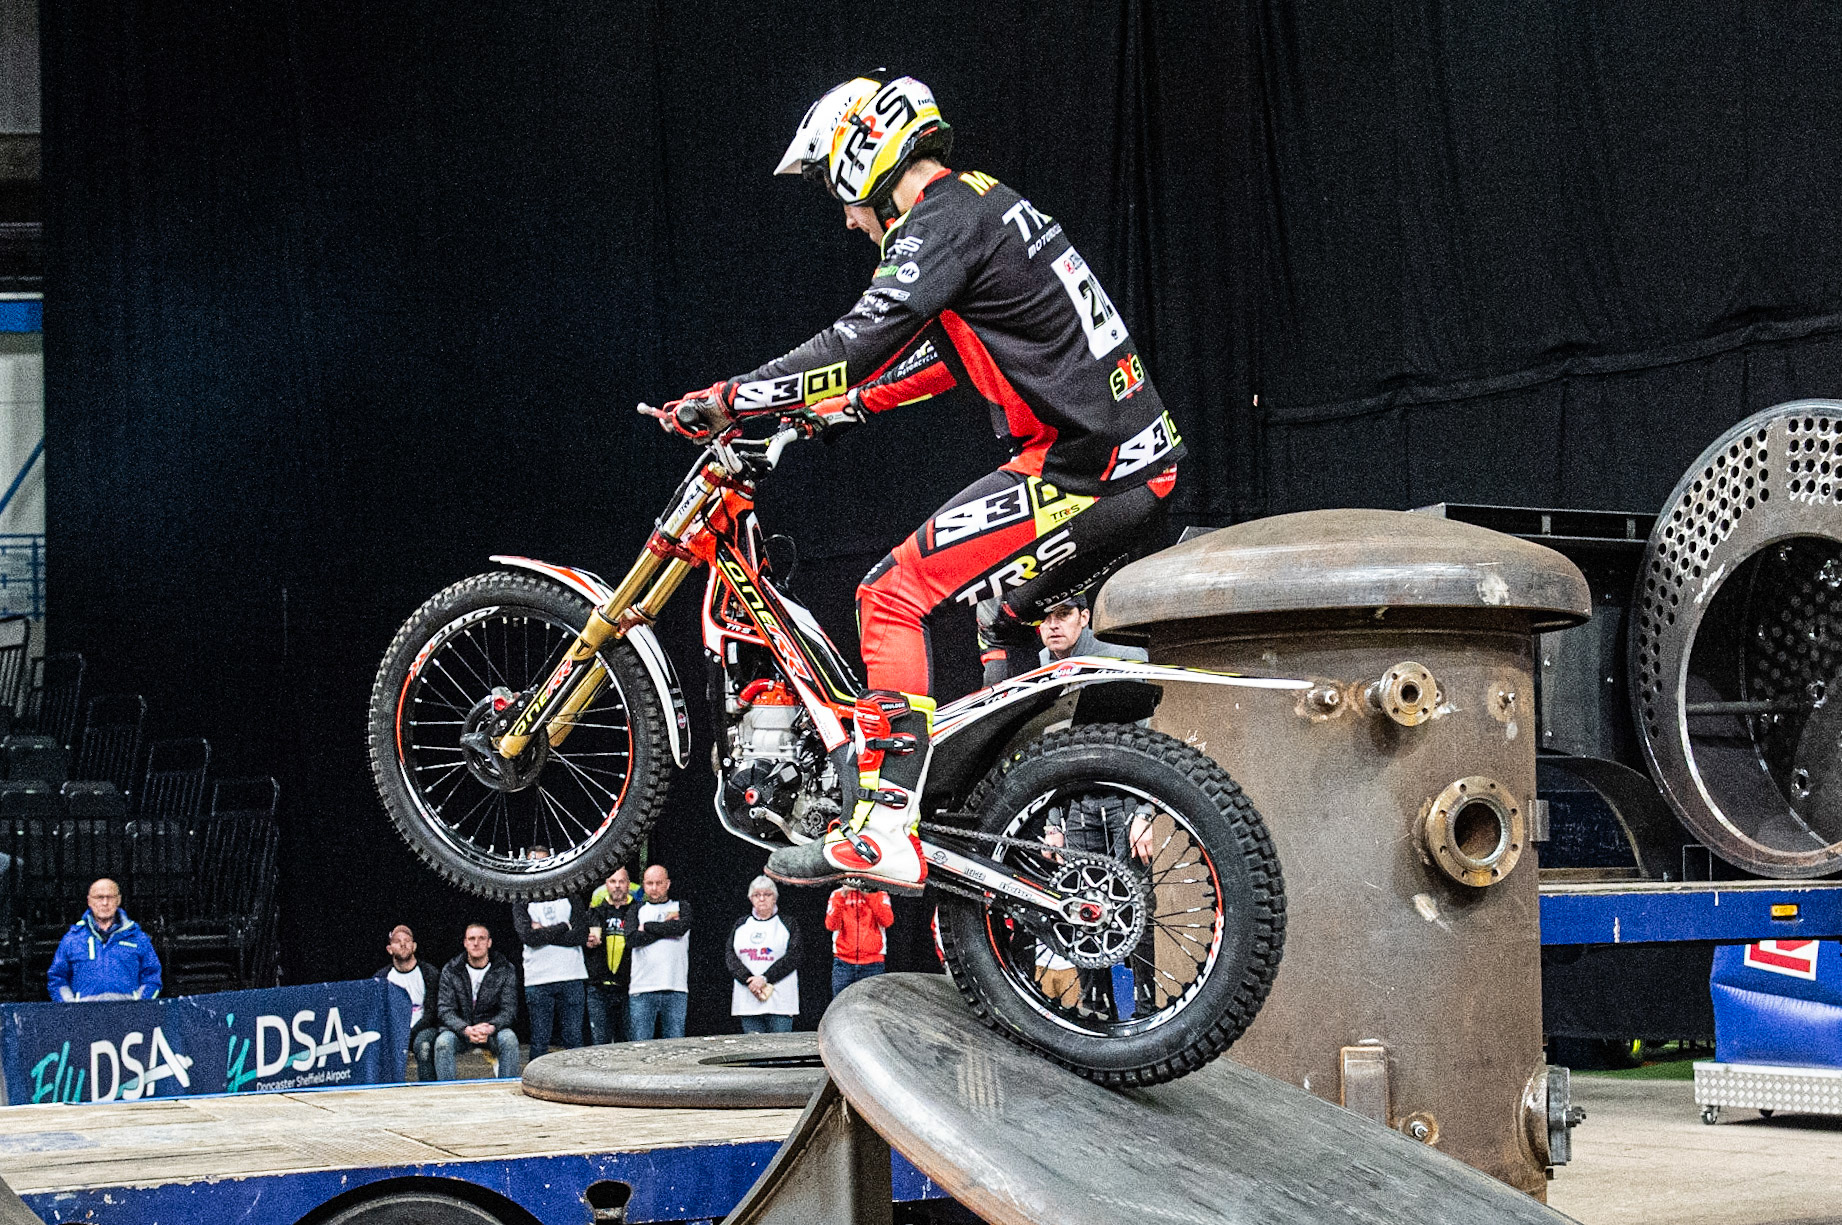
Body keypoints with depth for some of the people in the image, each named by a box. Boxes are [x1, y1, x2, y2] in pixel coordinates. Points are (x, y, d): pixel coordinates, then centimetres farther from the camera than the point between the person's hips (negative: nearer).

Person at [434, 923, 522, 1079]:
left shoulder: (504, 970, -1)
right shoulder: (450, 971, -1)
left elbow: (509, 1009, -6)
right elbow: (445, 1009, -7)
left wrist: (490, 1028, -28)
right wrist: (466, 1030, -28)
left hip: (491, 1029, 0)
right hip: (459, 1028, 0)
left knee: (509, 1039, -31)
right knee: (443, 1042, -32)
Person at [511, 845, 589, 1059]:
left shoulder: (569, 896, 13)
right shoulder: (521, 902, 10)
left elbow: (581, 936, -2)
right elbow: (527, 936, -8)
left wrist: (544, 933, -5)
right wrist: (562, 928, -5)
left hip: (571, 977, 1)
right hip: (537, 979, -1)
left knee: (573, 1040, -2)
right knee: (540, 1042, -2)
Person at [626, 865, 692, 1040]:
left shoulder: (681, 907, 16)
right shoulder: (637, 910, 15)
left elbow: (681, 927, -8)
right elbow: (632, 939, -3)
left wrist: (647, 927, -1)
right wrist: (666, 928, -3)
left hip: (676, 989, 0)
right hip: (642, 989, 0)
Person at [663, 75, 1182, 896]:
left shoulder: (942, 222, -10)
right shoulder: (987, 204, 21)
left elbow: (859, 345, -20)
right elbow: (943, 359, 32)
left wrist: (724, 401, -15)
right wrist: (831, 408, 29)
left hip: (1077, 468, -10)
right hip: (1136, 462, 10)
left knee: (893, 593, -11)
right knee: (1004, 625, 26)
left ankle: (884, 832, -18)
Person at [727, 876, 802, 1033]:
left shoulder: (787, 925, 7)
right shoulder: (741, 925, 16)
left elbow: (792, 957, -5)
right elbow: (730, 955, 6)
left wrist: (764, 978, -15)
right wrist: (749, 981, -11)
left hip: (780, 1000, -3)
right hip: (747, 1000, 3)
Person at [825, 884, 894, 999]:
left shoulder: (879, 895, 9)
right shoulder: (837, 894, 10)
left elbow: (887, 921, -8)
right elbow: (831, 925, -4)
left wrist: (867, 895, -13)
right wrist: (843, 896, -13)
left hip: (872, 963, -1)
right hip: (843, 961, 1)